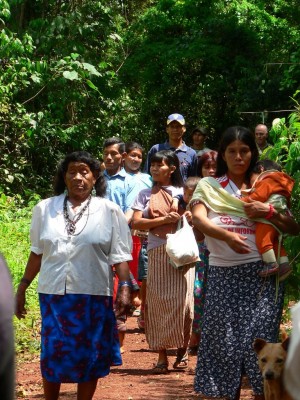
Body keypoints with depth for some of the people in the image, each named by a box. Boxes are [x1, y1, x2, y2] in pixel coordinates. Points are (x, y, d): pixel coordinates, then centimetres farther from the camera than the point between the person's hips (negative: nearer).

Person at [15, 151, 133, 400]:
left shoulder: (109, 211, 1)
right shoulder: (45, 209, 7)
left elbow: (119, 256, 0)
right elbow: (37, 253, 12)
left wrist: (125, 288, -10)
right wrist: (22, 288, 11)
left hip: (93, 296, -1)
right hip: (53, 294, 1)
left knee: (89, 355, 5)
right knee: (53, 354, 4)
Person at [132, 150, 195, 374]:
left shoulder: (183, 193, 11)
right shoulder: (146, 195, 12)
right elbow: (137, 222, 0)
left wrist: (183, 217, -12)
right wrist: (164, 219, -11)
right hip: (157, 253, 1)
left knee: (181, 300, -8)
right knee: (157, 302, -4)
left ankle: (182, 349, 7)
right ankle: (162, 356, -1)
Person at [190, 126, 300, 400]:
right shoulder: (208, 186, 10)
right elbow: (198, 219, -10)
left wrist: (269, 212, -10)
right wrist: (227, 236, -27)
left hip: (261, 274, 0)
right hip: (223, 274, 1)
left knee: (258, 340, -9)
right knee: (225, 342, 1)